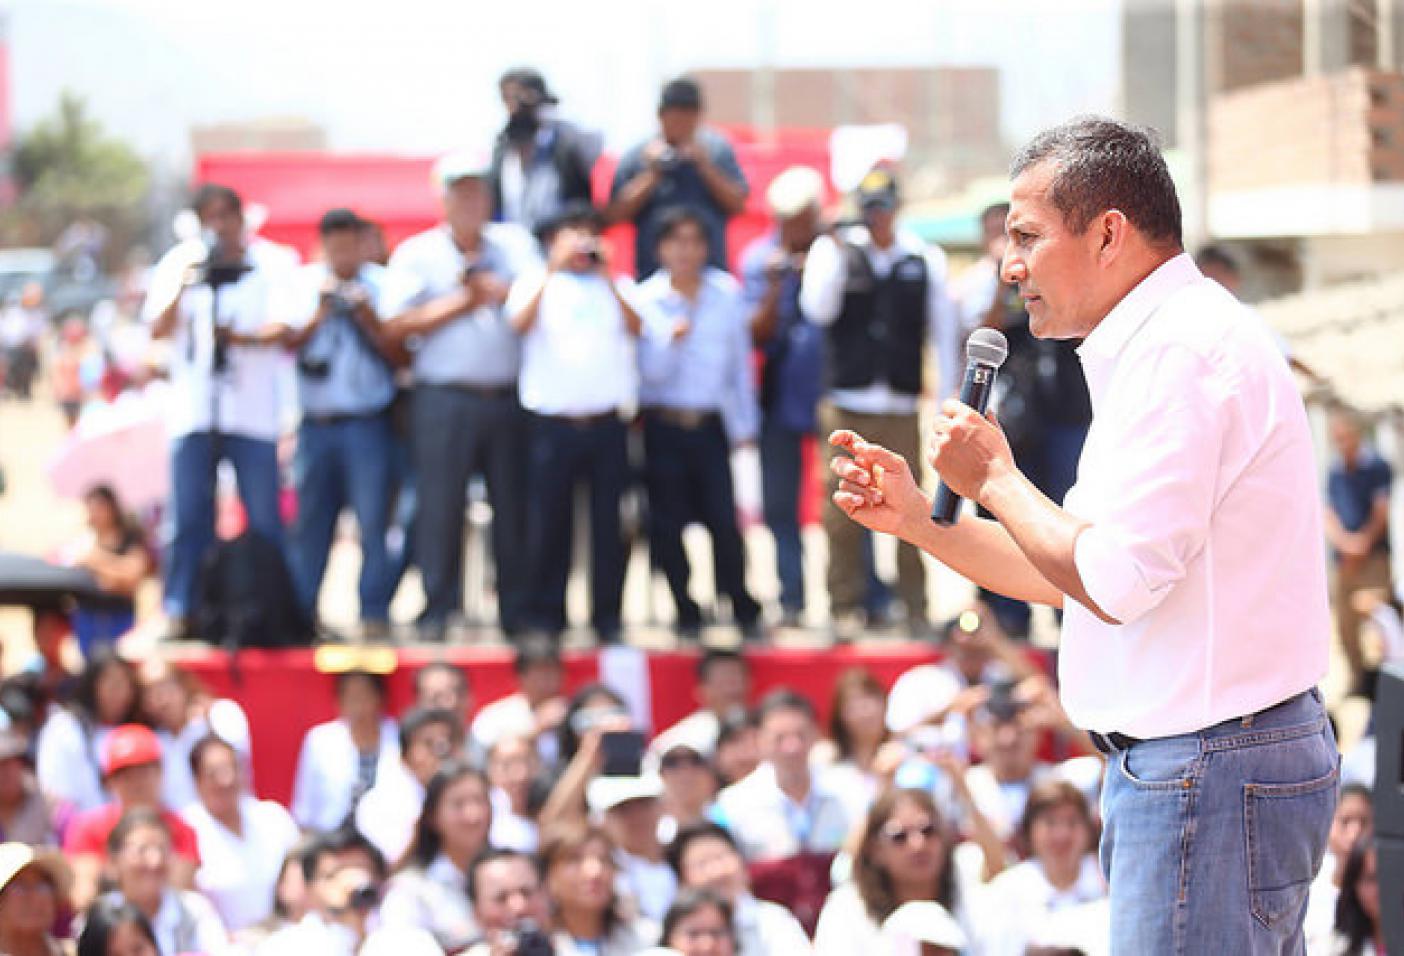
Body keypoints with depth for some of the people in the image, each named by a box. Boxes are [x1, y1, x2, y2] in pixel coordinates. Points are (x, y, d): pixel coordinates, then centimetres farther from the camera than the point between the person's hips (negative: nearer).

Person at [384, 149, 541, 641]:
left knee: (514, 507, 2)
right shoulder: (416, 253, 6)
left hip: (510, 395, 2)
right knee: (440, 505, -4)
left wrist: (492, 288, -10)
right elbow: (397, 326, -2)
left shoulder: (515, 243, 13)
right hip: (446, 400, -2)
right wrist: (461, 303, -4)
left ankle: (518, 612, 8)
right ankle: (437, 612, 2)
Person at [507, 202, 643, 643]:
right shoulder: (535, 284, 7)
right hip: (553, 421, -2)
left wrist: (607, 277, -7)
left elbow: (636, 327, -2)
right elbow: (520, 323, -11)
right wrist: (552, 270, -13)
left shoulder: (616, 287, 13)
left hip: (607, 421, 2)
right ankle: (548, 618, 9)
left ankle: (608, 618, 9)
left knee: (609, 524, 2)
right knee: (549, 522, 1)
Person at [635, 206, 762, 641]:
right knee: (667, 525, 1)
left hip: (711, 425, 0)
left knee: (724, 521, -7)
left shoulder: (727, 294, 3)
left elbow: (741, 361, 11)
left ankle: (743, 609, 7)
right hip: (663, 425, 0)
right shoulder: (646, 299, -1)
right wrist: (671, 341, -23)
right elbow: (650, 372, -4)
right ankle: (686, 614, 13)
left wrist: (745, 425, 12)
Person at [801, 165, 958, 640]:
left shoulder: (926, 259, 7)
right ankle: (846, 608, 5)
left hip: (901, 409, 1)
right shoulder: (833, 249, 4)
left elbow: (944, 333, 10)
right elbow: (818, 308, -9)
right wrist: (841, 253, -16)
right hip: (846, 406, -1)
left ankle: (916, 608, 9)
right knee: (842, 514, -3)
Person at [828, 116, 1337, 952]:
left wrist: (994, 479, -7)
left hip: (1210, 772, -11)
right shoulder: (1168, 342, 19)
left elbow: (1115, 582, -21)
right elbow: (1077, 575, 22)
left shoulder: (1180, 350, -16)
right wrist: (918, 520, 15)